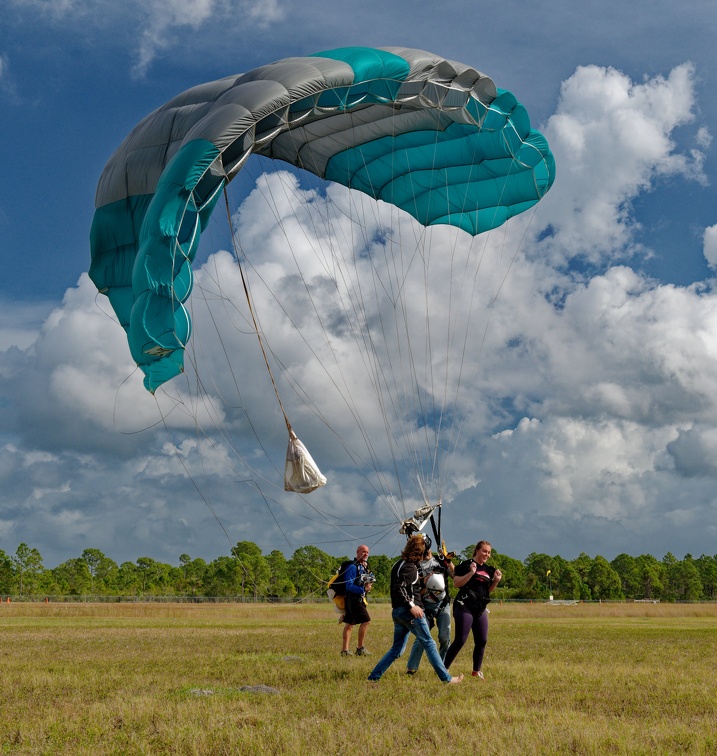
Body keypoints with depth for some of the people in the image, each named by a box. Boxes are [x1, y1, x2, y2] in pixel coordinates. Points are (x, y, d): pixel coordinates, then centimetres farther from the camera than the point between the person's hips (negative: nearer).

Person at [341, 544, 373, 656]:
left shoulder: (364, 567, 16)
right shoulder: (353, 567, -14)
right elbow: (349, 586, -20)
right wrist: (363, 589, -28)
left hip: (359, 599, 10)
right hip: (353, 598, -10)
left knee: (349, 624, 11)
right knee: (365, 621, -14)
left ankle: (344, 650, 14)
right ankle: (360, 649, -9)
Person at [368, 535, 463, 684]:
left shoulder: (398, 564, 16)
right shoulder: (410, 567, -13)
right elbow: (399, 588, -24)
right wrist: (411, 606, -24)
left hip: (397, 611, 9)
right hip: (409, 612, -9)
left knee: (397, 649, 12)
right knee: (429, 643, 1)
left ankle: (373, 677, 7)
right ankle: (446, 678, 6)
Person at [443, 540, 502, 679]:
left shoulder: (488, 569, 16)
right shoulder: (466, 565, -7)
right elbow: (456, 583, -14)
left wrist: (496, 581, 3)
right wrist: (470, 573, -23)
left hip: (481, 609, 7)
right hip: (465, 606, -7)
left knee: (482, 641, 7)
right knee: (460, 640, -10)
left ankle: (477, 671, 20)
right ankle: (443, 669, -3)